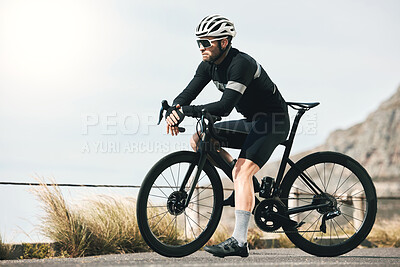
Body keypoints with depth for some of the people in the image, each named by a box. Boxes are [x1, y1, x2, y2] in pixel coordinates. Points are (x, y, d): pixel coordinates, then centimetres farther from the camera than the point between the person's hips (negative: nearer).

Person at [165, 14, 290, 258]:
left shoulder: (240, 64, -26)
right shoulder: (208, 66, 1)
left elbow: (225, 106, -35)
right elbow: (188, 94, -4)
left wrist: (186, 110, -38)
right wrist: (175, 111, -26)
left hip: (273, 121, -9)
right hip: (251, 122, 9)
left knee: (242, 172, -25)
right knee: (198, 140, 0)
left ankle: (239, 242, -31)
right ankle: (248, 184, 5)